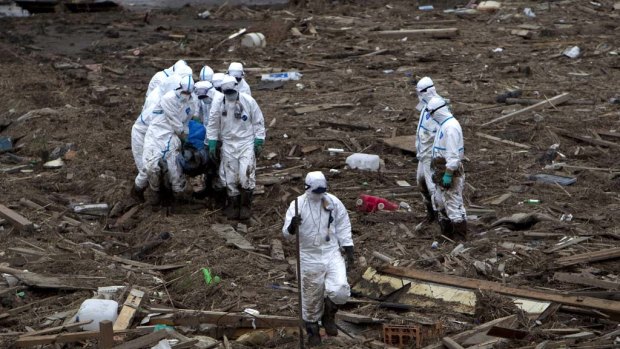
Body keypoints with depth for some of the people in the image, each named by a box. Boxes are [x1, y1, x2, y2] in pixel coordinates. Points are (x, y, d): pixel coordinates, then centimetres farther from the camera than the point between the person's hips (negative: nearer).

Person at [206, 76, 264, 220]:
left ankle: (246, 205, 7)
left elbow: (258, 122, -2)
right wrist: (212, 144, 0)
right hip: (228, 144, 2)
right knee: (230, 177, 7)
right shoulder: (218, 103, -9)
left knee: (246, 174, -12)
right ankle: (233, 204, 26)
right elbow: (213, 124, 2)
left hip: (247, 143, -2)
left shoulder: (248, 101, -12)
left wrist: (259, 142, -5)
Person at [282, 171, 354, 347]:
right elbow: (287, 233, -15)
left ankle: (329, 313, 15)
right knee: (311, 296, 9)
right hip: (310, 258, -1)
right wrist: (293, 225, -39)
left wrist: (349, 252, 5)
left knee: (340, 290, -16)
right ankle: (312, 329, 32)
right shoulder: (298, 204, -11)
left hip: (332, 254, 1)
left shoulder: (334, 202, -4)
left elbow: (343, 228, 6)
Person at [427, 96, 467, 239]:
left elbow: (453, 154, -24)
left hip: (450, 171, -11)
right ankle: (446, 234, 26)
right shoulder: (444, 125, 13)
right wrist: (438, 172, 22)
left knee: (454, 203, -7)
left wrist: (448, 175, -25)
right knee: (440, 201, 18)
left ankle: (461, 237, -3)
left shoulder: (451, 127, -20)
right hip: (442, 170, 11)